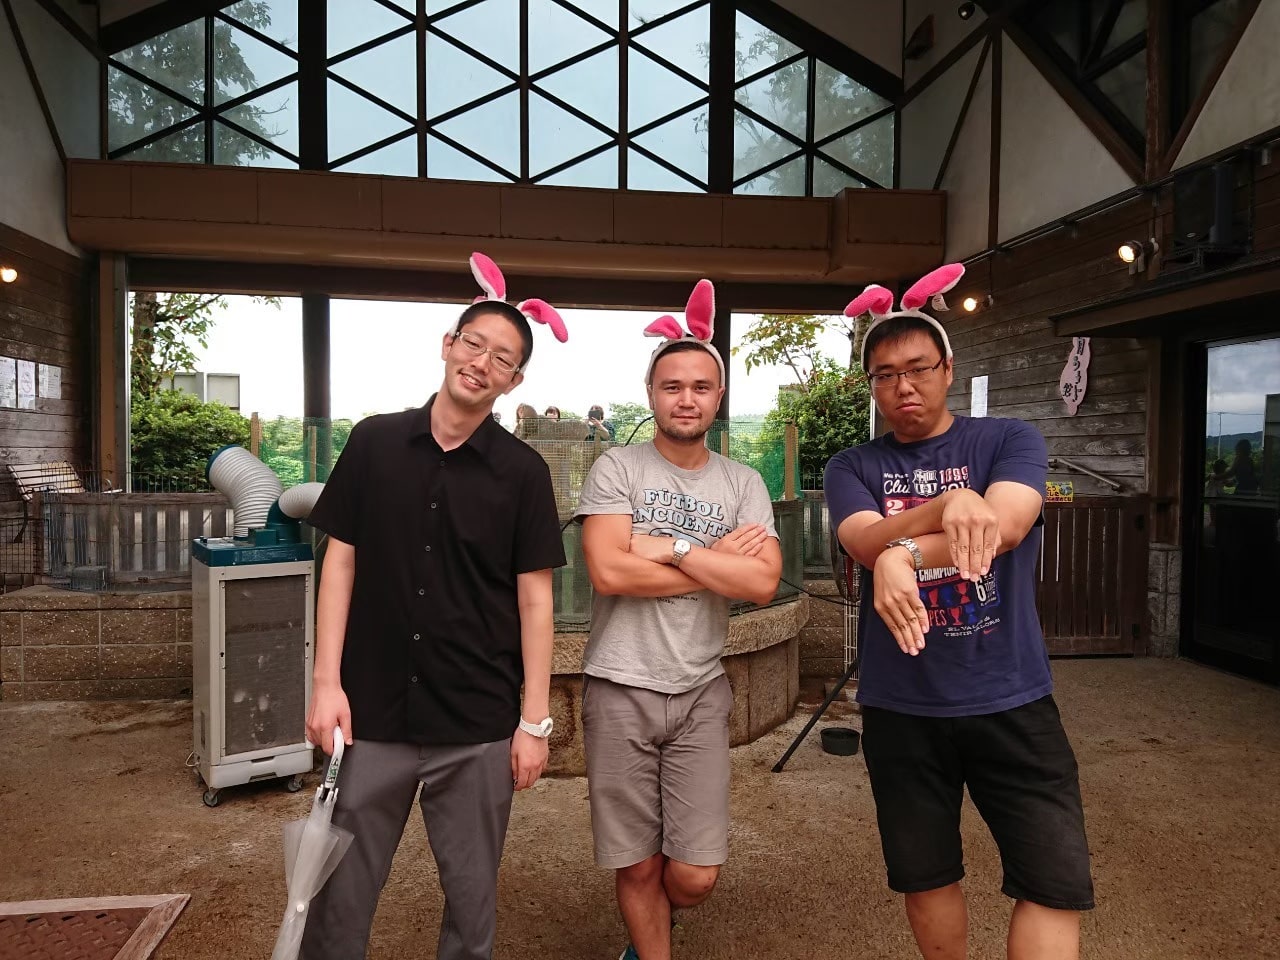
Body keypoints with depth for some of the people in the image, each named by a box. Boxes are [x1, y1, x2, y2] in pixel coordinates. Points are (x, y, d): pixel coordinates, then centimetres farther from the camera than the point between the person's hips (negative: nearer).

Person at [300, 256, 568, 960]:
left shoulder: (522, 472, -3)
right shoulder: (374, 443, 1)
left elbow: (534, 598, -1)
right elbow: (341, 562, 4)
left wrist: (535, 720, -3)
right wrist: (327, 682, -3)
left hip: (479, 725, -1)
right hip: (372, 714, 1)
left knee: (472, 900, 13)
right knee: (339, 893, 13)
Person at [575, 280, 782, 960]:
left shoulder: (743, 483, 4)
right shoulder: (617, 469, -4)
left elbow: (763, 582, -9)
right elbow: (608, 572, -18)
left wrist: (672, 548, -15)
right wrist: (719, 561, -11)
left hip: (701, 692, 2)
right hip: (621, 690, -2)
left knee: (696, 876, 7)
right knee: (637, 866, 9)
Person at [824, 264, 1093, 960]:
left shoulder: (1010, 441, 0)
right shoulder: (852, 468, 3)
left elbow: (1003, 527, -20)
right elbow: (867, 544, -16)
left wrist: (905, 553, -30)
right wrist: (947, 504, -32)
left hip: (1011, 702, -1)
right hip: (900, 709, 1)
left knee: (1057, 885, 0)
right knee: (925, 879, 15)